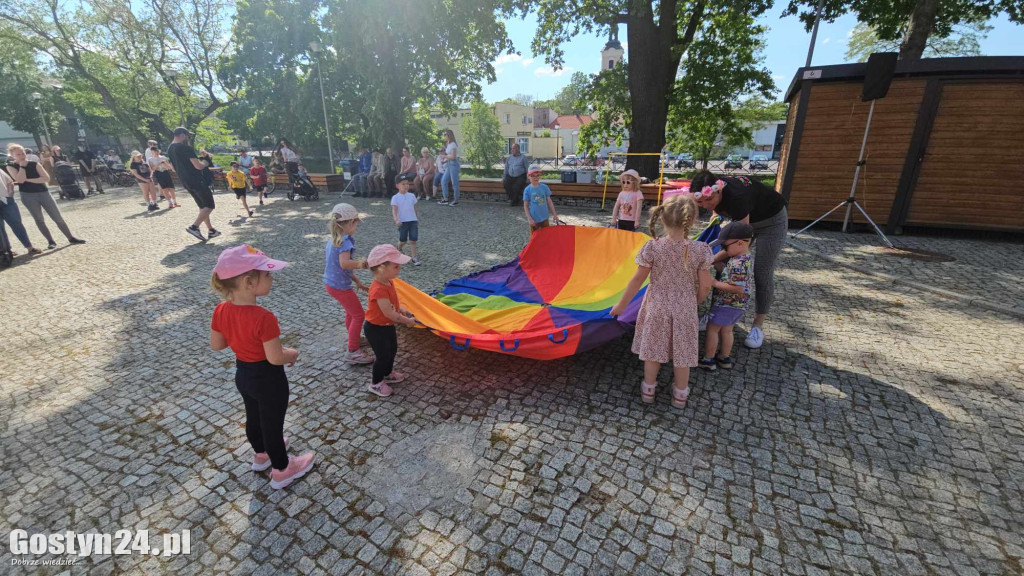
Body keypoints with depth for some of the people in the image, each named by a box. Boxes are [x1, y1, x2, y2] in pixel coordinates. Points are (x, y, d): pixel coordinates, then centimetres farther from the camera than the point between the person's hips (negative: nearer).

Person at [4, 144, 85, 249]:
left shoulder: (34, 164, 1)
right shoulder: (10, 166, 0)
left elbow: (46, 178, -9)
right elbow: (20, 180, -16)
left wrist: (28, 180, -12)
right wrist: (22, 166, -11)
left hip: (43, 193, 0)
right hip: (28, 196, 0)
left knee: (58, 218, 1)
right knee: (39, 220, 4)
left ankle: (71, 238, 7)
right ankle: (50, 241, 9)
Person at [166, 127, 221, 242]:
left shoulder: (169, 149, 13)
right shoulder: (186, 147, -15)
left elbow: (174, 168, 20)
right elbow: (198, 166, -20)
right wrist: (205, 164, 0)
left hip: (185, 182, 9)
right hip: (196, 180, -9)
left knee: (202, 206, 16)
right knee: (210, 205, -5)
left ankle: (211, 230, 17)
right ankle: (194, 227, -17)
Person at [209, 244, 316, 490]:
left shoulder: (221, 310, -12)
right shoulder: (264, 317, -34)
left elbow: (216, 344, 2)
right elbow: (276, 358, -28)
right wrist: (292, 353, -9)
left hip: (242, 374, 7)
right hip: (268, 379, -7)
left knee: (253, 417, 29)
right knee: (273, 423, 13)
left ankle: (261, 453, 55)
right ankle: (282, 470, 35)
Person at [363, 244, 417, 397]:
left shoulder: (387, 282, -4)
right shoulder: (379, 290, -35)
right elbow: (389, 313, -30)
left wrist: (401, 310, 0)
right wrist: (407, 321, -18)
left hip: (388, 326, 9)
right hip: (376, 329, -9)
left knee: (392, 350, 25)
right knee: (383, 356, 7)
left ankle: (388, 374, 48)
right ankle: (376, 384, 29)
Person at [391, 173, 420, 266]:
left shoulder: (412, 196, 6)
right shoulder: (395, 197, -5)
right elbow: (394, 210, -13)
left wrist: (417, 219, 20)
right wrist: (396, 220, -28)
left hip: (413, 221, 2)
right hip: (402, 222, -2)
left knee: (413, 240, -3)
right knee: (403, 240, 9)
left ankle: (414, 258, 0)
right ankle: (399, 250, 41)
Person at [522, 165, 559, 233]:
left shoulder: (544, 187, -4)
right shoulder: (527, 190, -9)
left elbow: (549, 202, 2)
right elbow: (525, 206, -5)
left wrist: (555, 214, 2)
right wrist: (529, 219, -12)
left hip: (544, 218, 2)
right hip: (534, 219, -2)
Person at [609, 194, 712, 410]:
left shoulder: (652, 248, -16)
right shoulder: (700, 250, -14)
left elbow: (638, 280, -10)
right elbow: (705, 286, -7)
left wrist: (621, 305, 2)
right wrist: (694, 301, 15)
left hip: (657, 306, 0)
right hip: (685, 309, 0)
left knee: (653, 348, 17)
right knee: (682, 350, 17)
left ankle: (648, 389, 35)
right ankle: (680, 394, 35)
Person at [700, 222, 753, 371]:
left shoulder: (738, 264, -28)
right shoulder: (745, 258, 3)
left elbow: (738, 288, -31)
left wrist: (715, 283, -25)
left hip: (726, 304, -9)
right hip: (737, 304, 9)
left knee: (712, 329, 5)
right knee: (726, 330, 22)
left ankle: (708, 360, 15)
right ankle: (725, 357, 35)